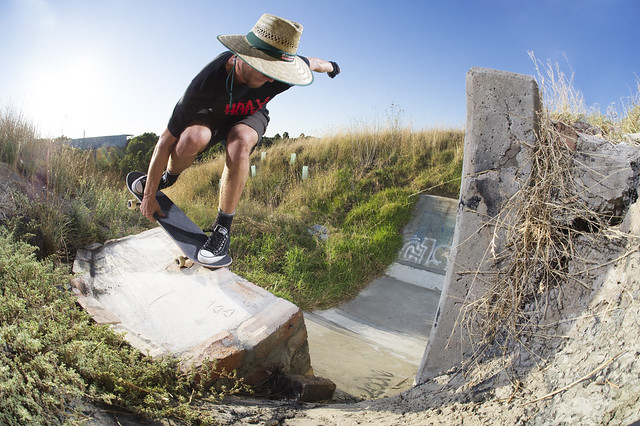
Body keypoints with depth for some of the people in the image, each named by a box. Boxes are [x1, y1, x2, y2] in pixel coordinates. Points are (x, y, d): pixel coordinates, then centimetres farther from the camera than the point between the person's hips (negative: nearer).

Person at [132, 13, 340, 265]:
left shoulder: (281, 73, -32)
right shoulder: (206, 83, -39)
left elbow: (312, 63, -5)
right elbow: (167, 140, -31)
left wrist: (331, 67, 19)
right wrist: (149, 195, -24)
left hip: (250, 118, 1)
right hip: (212, 116, -1)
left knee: (239, 143, -37)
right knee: (192, 138, -37)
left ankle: (223, 227, -22)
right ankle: (168, 177, 0)